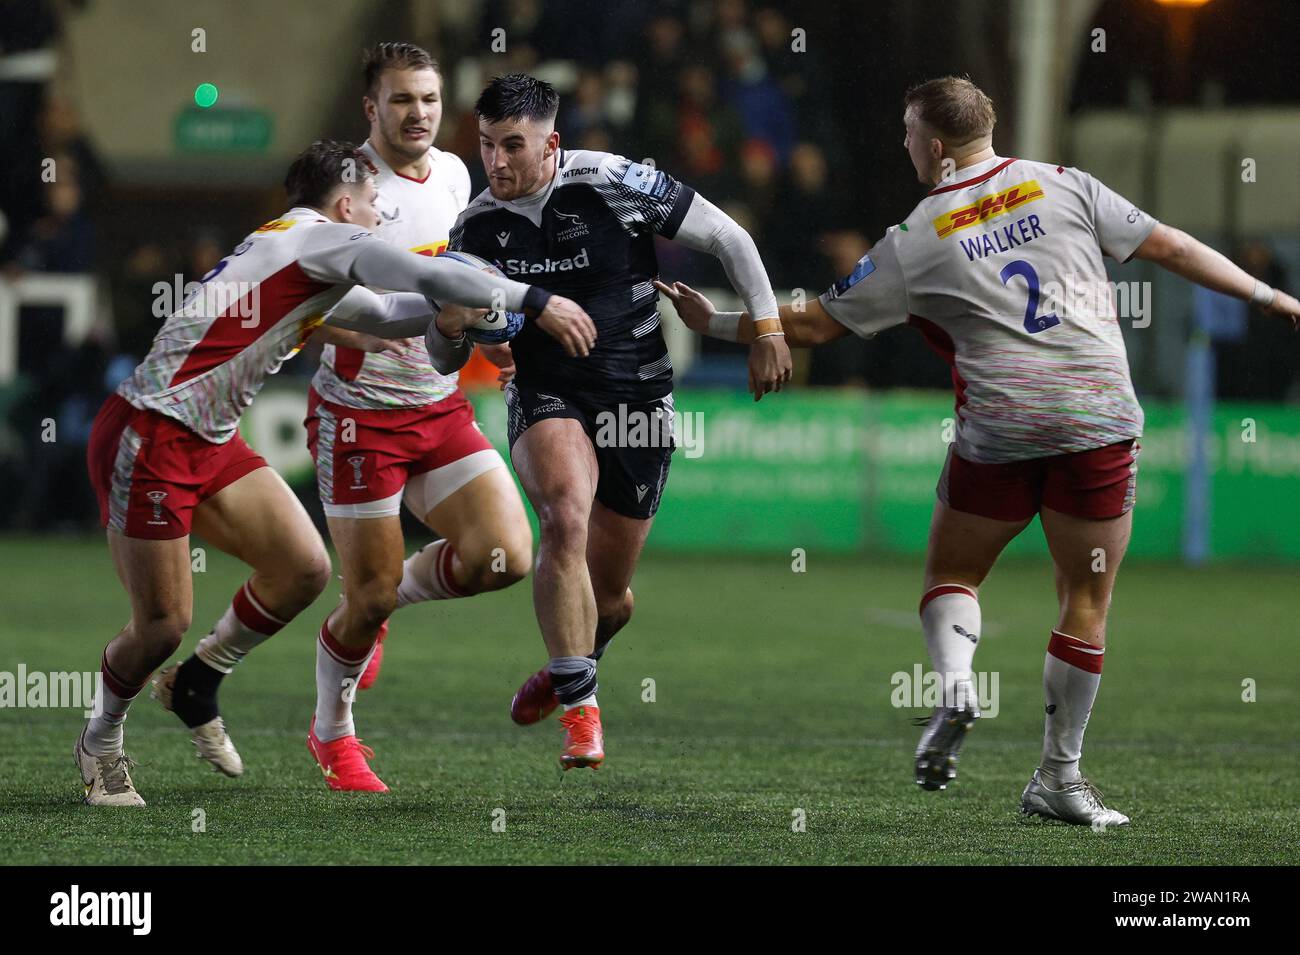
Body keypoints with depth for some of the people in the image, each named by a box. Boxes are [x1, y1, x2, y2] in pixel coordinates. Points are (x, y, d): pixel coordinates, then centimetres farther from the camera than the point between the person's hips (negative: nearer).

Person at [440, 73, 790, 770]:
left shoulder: (613, 184, -14)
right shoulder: (476, 226, -3)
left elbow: (728, 238, -5)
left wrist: (767, 329, -7)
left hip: (638, 397, -1)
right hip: (545, 397, 1)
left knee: (608, 593, 7)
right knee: (565, 518, -31)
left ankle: (571, 667, 44)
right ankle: (579, 709, -25)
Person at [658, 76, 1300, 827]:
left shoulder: (916, 243, 2)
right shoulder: (1064, 186, 4)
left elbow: (817, 324, 8)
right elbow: (1170, 246, 5)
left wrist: (717, 323, 21)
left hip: (997, 431, -1)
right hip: (1100, 419, 1)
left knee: (952, 574, 18)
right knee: (1087, 602, 9)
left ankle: (955, 683, -12)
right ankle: (1059, 776, 11)